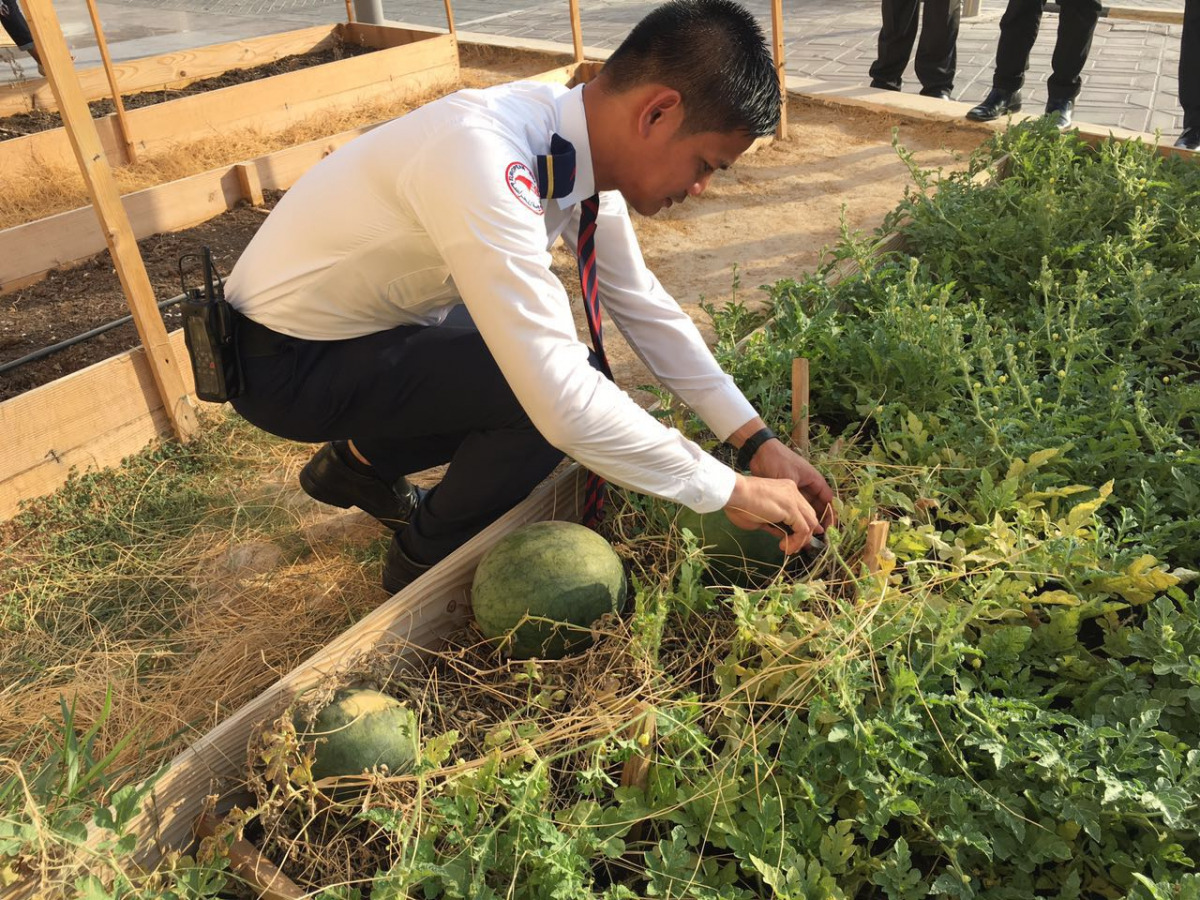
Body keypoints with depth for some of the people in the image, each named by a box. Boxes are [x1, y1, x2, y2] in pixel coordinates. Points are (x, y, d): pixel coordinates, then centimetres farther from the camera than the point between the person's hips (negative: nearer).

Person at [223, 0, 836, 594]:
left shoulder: (581, 139, -8)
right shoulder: (485, 157, -35)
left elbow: (640, 302, 0)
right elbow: (562, 402, -39)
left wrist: (756, 440, -4)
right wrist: (728, 489, -26)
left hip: (376, 324, 8)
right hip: (284, 362, -8)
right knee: (563, 389, -23)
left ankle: (362, 461, 20)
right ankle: (423, 556, 3)